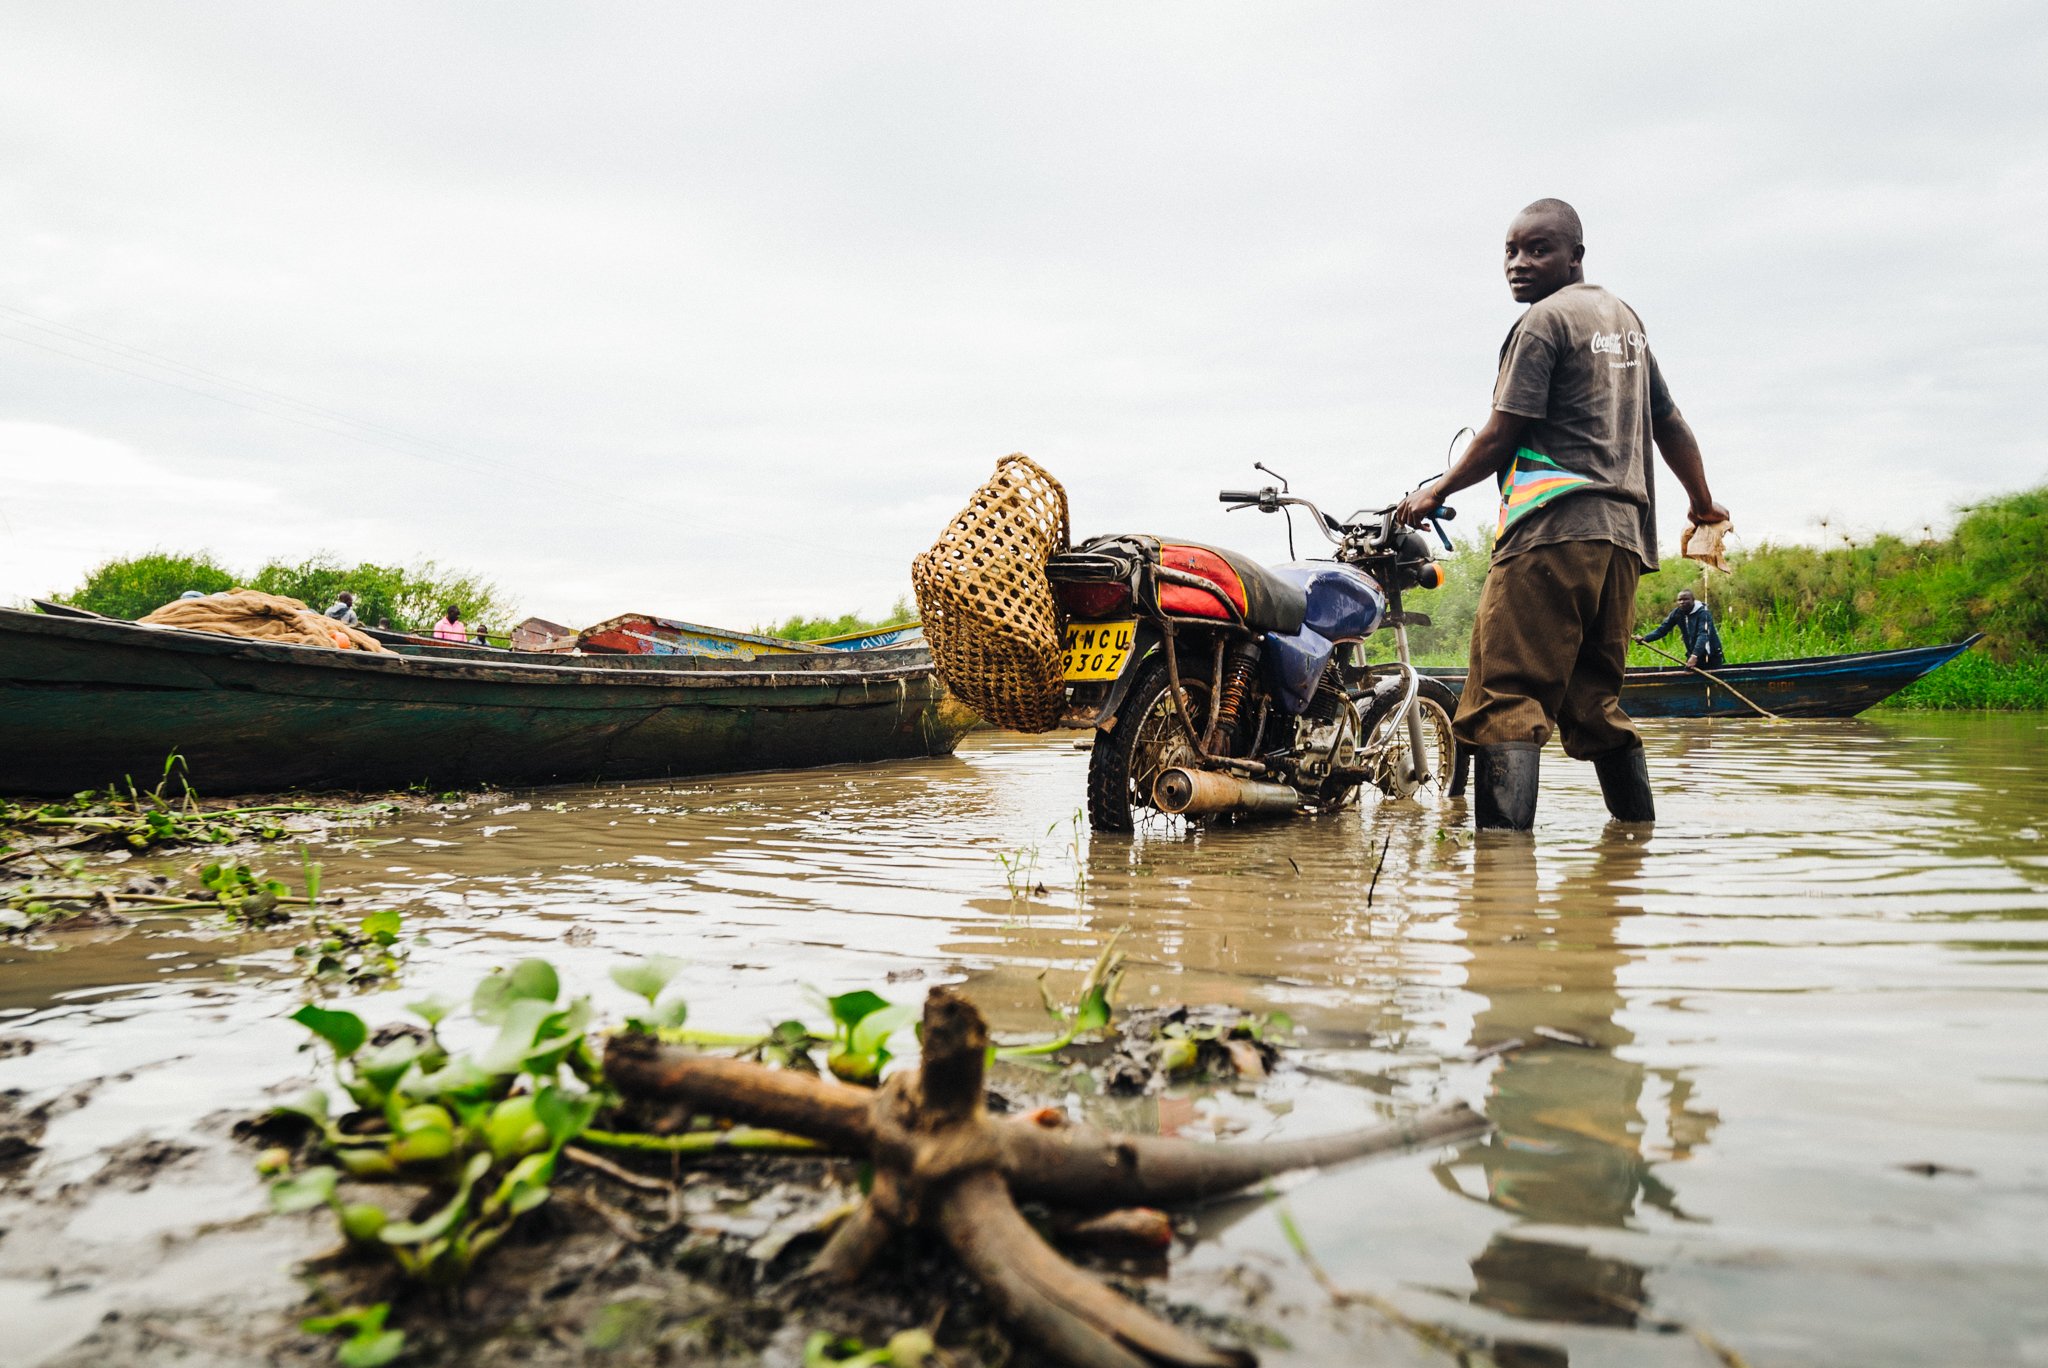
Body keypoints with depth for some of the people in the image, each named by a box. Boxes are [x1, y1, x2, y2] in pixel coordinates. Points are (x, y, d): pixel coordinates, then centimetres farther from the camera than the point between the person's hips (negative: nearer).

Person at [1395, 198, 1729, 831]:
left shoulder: (1545, 320, -1)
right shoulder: (1625, 318, 24)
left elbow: (1501, 435, -6)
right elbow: (1669, 422, 30)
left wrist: (1435, 491, 7)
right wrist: (1702, 501, 42)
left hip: (1553, 528, -9)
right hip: (1623, 535, 9)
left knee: (1506, 697, -14)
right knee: (1596, 700, 16)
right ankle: (1640, 832, 20)